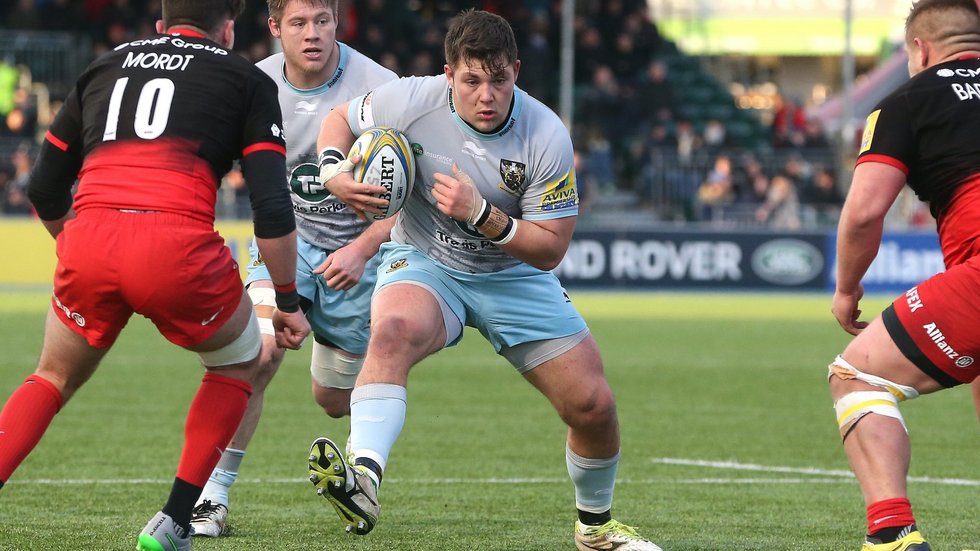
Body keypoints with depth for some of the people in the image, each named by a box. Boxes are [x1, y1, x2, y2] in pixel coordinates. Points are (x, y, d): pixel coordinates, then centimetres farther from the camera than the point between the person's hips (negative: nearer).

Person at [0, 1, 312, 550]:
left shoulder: (104, 67, 26)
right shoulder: (246, 81, 16)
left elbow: (45, 190, 27)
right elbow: (272, 206, 5)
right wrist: (289, 301, 15)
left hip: (87, 241, 3)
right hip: (176, 245, -3)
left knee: (55, 378, 27)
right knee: (239, 362, 25)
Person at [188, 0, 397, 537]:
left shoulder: (379, 88, -19)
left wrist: (361, 249, -24)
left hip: (357, 252, -1)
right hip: (288, 237, 1)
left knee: (335, 399, 8)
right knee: (260, 349, -26)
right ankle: (213, 494, -17)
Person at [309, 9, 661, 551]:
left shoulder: (547, 138, -20)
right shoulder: (412, 101, -18)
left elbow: (550, 247, -16)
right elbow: (341, 119, 3)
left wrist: (482, 215, -31)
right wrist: (333, 170, -18)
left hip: (516, 276, 1)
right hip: (424, 263, -1)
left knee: (593, 405, -4)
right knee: (393, 331, -38)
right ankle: (363, 479, -53)